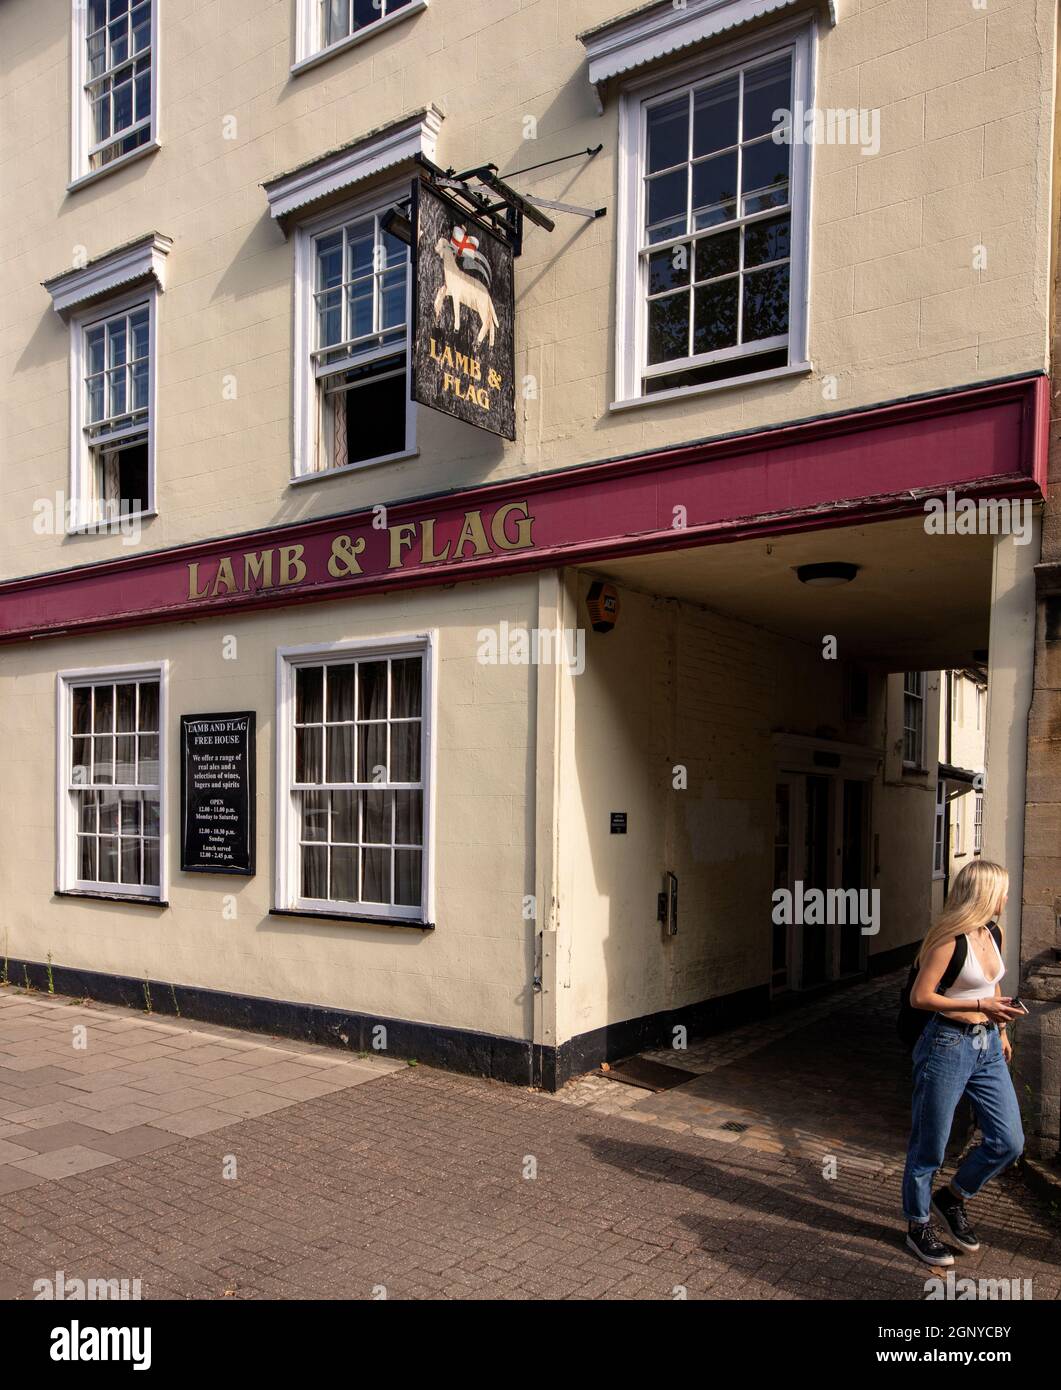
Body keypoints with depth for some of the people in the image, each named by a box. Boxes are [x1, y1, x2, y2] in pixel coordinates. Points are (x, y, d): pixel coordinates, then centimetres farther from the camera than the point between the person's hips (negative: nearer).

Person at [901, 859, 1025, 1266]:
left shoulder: (993, 933, 5)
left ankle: (953, 1197, 31)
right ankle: (919, 1226, 25)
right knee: (930, 1146, 6)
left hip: (987, 1047, 8)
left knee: (1009, 1141, 9)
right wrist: (980, 1006, -21)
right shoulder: (950, 939, -19)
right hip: (948, 1046, -8)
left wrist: (1001, 1030, 21)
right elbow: (920, 997, -19)